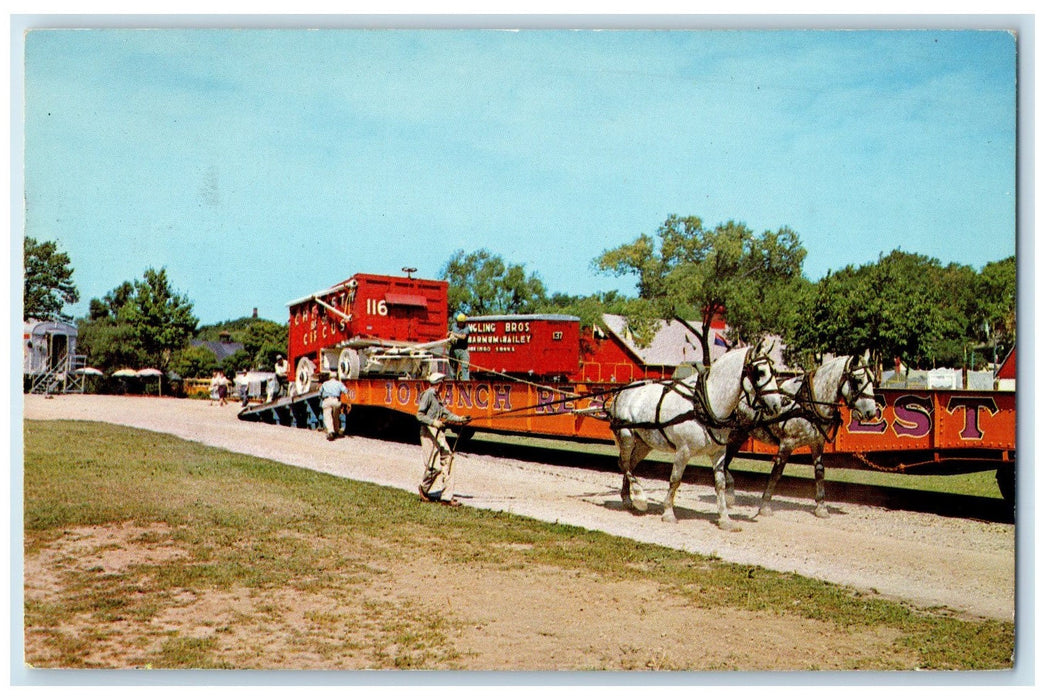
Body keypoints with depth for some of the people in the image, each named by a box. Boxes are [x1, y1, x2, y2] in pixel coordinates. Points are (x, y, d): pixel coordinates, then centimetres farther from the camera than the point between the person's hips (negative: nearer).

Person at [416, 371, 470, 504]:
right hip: (429, 434, -9)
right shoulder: (428, 395, -10)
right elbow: (420, 416, -14)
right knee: (435, 466, -9)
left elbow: (446, 413, 20)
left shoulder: (437, 397, 17)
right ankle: (423, 488, 17)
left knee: (447, 461, 3)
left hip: (439, 434, 9)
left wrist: (459, 419, 10)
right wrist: (434, 422, -25)